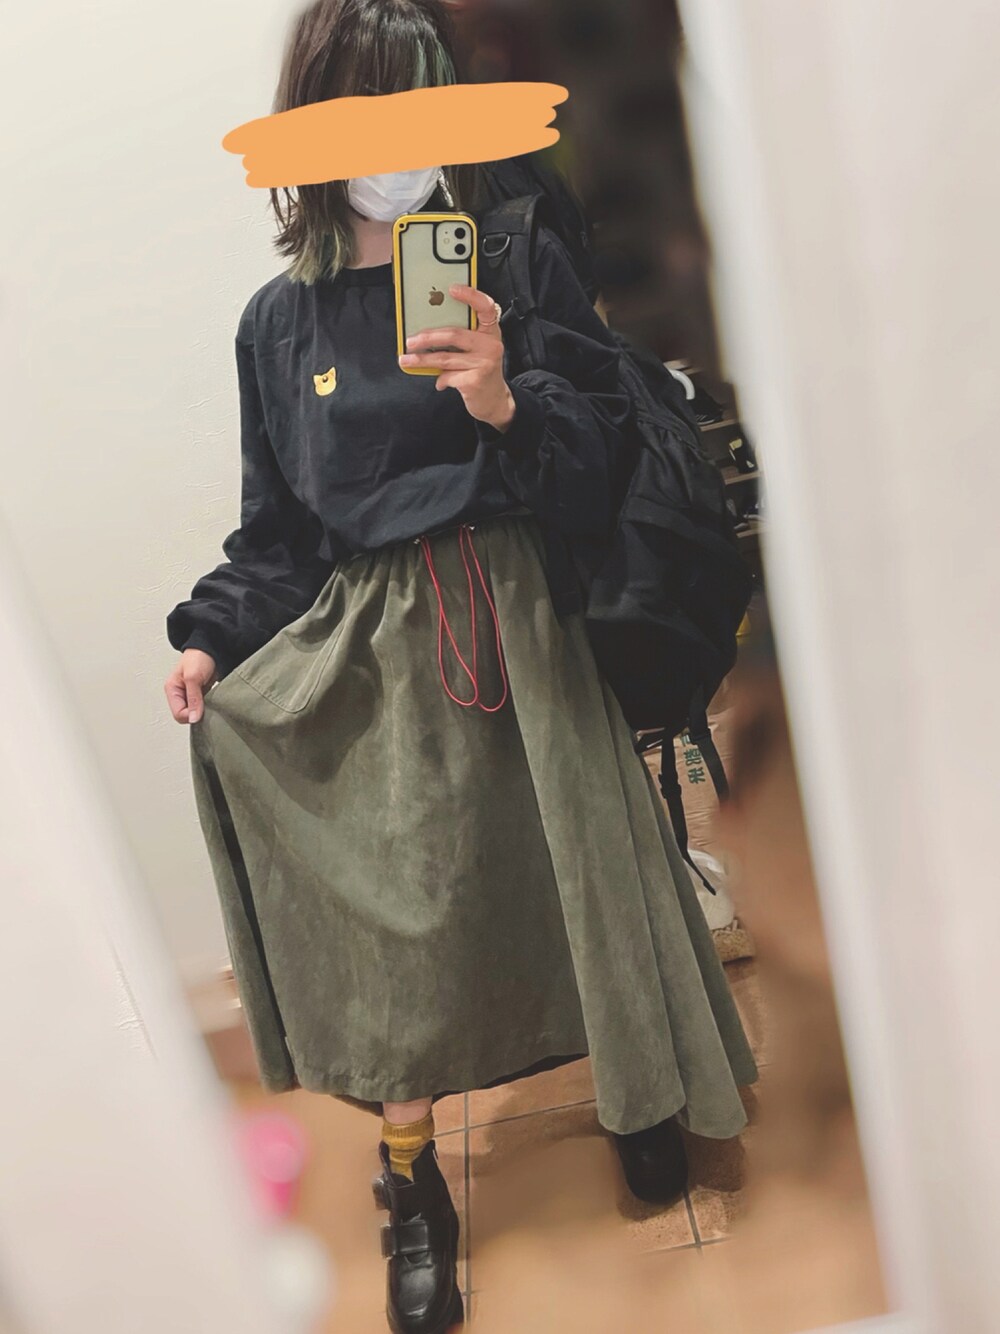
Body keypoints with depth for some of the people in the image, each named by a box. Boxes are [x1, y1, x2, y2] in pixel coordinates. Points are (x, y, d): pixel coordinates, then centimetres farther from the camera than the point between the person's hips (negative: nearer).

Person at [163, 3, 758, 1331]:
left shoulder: (519, 262, 2)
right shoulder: (281, 319, 7)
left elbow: (603, 460, -3)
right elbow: (276, 527, 11)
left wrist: (507, 405, -21)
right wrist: (211, 637, -3)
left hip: (521, 621, -1)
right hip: (376, 651, 1)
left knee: (574, 873, 7)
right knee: (398, 923, 3)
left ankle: (642, 1096, 39)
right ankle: (415, 1202, 27)